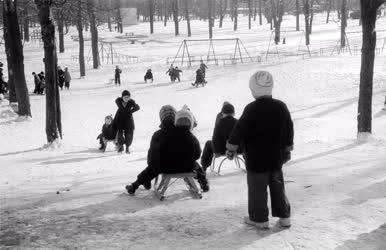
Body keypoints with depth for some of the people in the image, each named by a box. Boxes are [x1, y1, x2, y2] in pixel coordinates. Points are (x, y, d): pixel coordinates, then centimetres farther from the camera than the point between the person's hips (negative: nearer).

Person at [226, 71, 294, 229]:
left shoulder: (252, 109, -19)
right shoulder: (281, 107, 0)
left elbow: (239, 130, -14)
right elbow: (289, 130, 10)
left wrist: (231, 148, 0)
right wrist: (287, 149, 22)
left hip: (256, 159, -5)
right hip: (276, 158, 6)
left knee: (257, 188, 6)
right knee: (277, 186, 17)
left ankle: (259, 219, 14)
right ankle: (284, 216, 22)